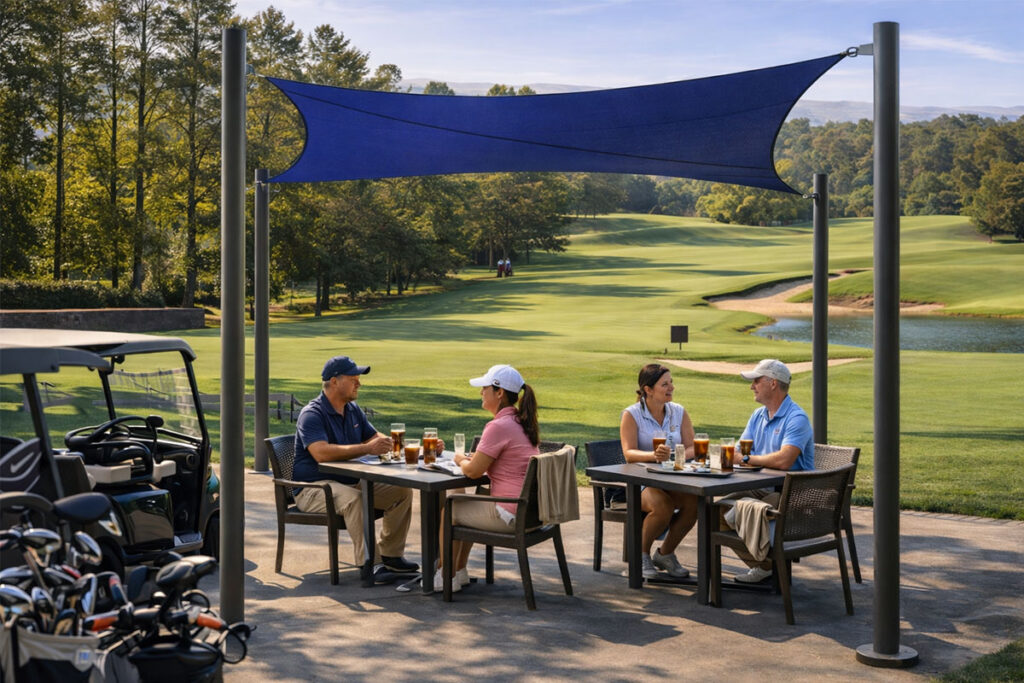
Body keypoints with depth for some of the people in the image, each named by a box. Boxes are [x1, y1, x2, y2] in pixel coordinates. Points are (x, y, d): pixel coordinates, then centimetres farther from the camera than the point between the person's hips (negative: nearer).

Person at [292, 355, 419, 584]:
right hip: (314, 487, -8)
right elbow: (321, 453, -32)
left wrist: (389, 444, -4)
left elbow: (375, 437, 22)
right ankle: (368, 564, -33)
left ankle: (390, 555, 3)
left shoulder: (353, 410, 11)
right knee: (354, 499, -38)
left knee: (402, 491, -4)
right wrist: (367, 448, -34)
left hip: (351, 481, 8)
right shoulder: (312, 414, -17)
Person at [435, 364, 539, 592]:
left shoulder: (499, 427, -20)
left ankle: (446, 578, 21)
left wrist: (461, 460, 4)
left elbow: (474, 471, -18)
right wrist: (473, 458, 9)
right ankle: (459, 572, 34)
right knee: (467, 505, 28)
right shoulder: (521, 422, 10)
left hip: (510, 514, -10)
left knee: (449, 511, 9)